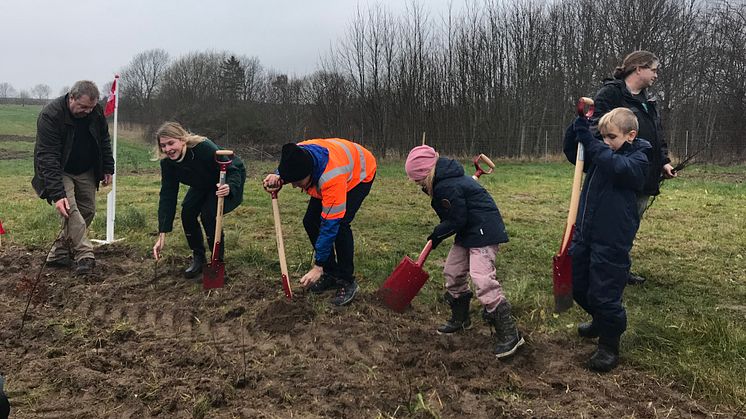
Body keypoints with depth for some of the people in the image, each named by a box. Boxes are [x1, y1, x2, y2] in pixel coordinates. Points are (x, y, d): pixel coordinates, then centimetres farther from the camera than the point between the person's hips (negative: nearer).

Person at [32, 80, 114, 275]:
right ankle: (85, 256, -19)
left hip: (86, 172, 6)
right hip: (59, 172, -6)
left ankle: (58, 254, 13)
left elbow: (104, 140, 8)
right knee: (70, 210, -22)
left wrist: (108, 168, 5)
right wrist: (57, 194, -37)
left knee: (87, 211, 3)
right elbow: (47, 157, -31)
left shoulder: (96, 111, -10)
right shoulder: (50, 115, -28)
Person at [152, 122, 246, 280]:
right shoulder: (167, 162, -20)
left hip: (230, 181, -6)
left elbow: (234, 170, -32)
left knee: (209, 214, -23)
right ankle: (198, 258, 8)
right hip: (203, 185, 6)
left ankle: (218, 260, -3)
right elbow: (167, 196, -19)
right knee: (187, 213, -12)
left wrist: (229, 187, -57)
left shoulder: (204, 148, -38)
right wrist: (162, 235, -24)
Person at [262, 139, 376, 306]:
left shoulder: (332, 178, -45)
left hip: (359, 174, -7)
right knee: (310, 221, -5)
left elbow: (330, 225, -39)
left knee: (340, 224, -25)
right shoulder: (296, 157, -28)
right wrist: (277, 178, -24)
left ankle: (347, 281, -10)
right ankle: (331, 274, 7)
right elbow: (285, 171, 1)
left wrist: (318, 266, -33)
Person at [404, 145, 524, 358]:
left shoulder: (448, 187, -24)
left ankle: (509, 333, -13)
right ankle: (460, 318, 32)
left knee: (482, 279, -19)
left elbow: (456, 220, -19)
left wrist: (437, 234, -4)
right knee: (452, 271, 15)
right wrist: (439, 232, 10)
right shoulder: (444, 180, 9)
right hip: (468, 232, 11)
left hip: (484, 232, -11)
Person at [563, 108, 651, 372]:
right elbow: (571, 150, 13)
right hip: (585, 234, 8)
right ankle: (600, 322, 45)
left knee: (604, 294, -1)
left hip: (612, 241, -7)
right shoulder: (600, 154, 11)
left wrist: (590, 141, -27)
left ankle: (609, 347, 18)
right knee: (578, 286, 19)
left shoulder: (638, 158, -9)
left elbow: (618, 166, -29)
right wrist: (579, 124, -3)